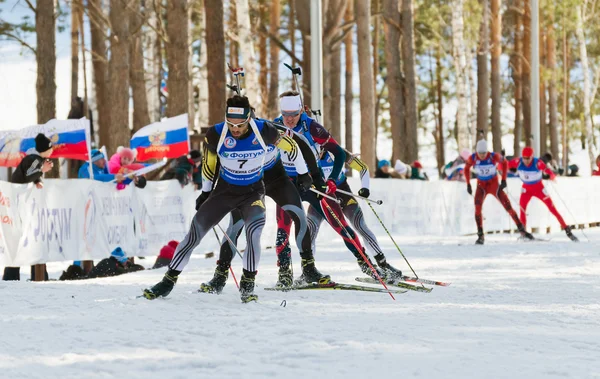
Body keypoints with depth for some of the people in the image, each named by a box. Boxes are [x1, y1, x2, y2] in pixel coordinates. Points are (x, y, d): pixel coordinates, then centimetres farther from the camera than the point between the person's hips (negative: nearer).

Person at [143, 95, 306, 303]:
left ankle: (247, 284, -15)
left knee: (254, 229, -28)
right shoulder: (216, 134, -19)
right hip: (225, 190, 1)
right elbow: (209, 161, 2)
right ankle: (169, 281, 5)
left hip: (253, 191, -1)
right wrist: (206, 192, 10)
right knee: (196, 231, -5)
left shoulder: (263, 130, -22)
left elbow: (291, 147, -4)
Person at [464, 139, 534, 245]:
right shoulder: (472, 158, -17)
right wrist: (468, 184, -1)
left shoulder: (493, 156, -21)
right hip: (481, 185, 1)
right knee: (477, 207, -21)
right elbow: (466, 169, 3)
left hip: (494, 184, -1)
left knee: (508, 206, -4)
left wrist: (504, 180, -5)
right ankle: (480, 235, -14)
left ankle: (522, 230, 10)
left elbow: (504, 163, -2)